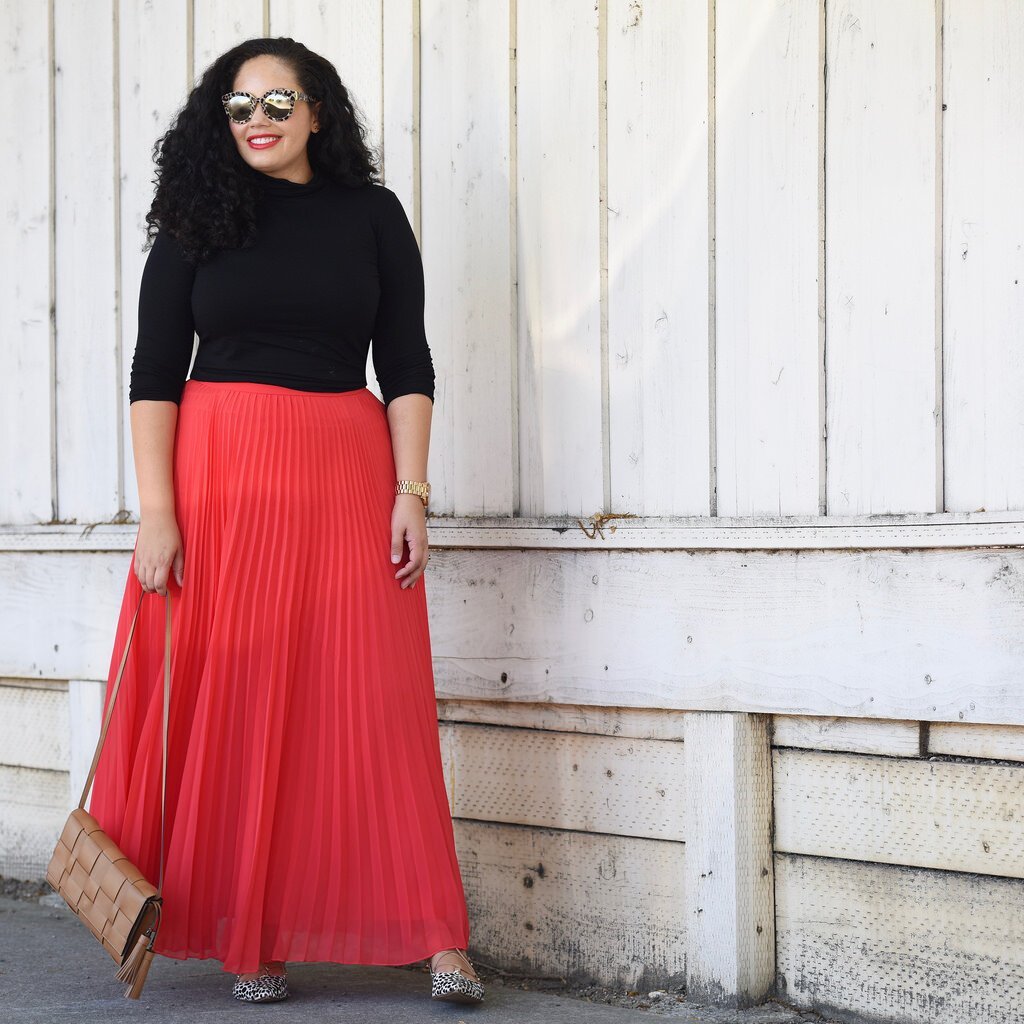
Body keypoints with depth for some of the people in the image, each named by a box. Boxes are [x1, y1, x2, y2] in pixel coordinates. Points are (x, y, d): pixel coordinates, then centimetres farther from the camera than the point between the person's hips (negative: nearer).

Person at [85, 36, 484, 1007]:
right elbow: (153, 372, 3)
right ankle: (246, 936, 9)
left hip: (347, 476, 0)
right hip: (219, 474, 0)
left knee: (375, 704, -3)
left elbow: (406, 363, 8)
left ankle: (435, 937, -2)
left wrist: (410, 493, -3)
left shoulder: (371, 214, 8)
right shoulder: (197, 220, 7)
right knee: (229, 707, 0)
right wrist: (157, 513, -7)